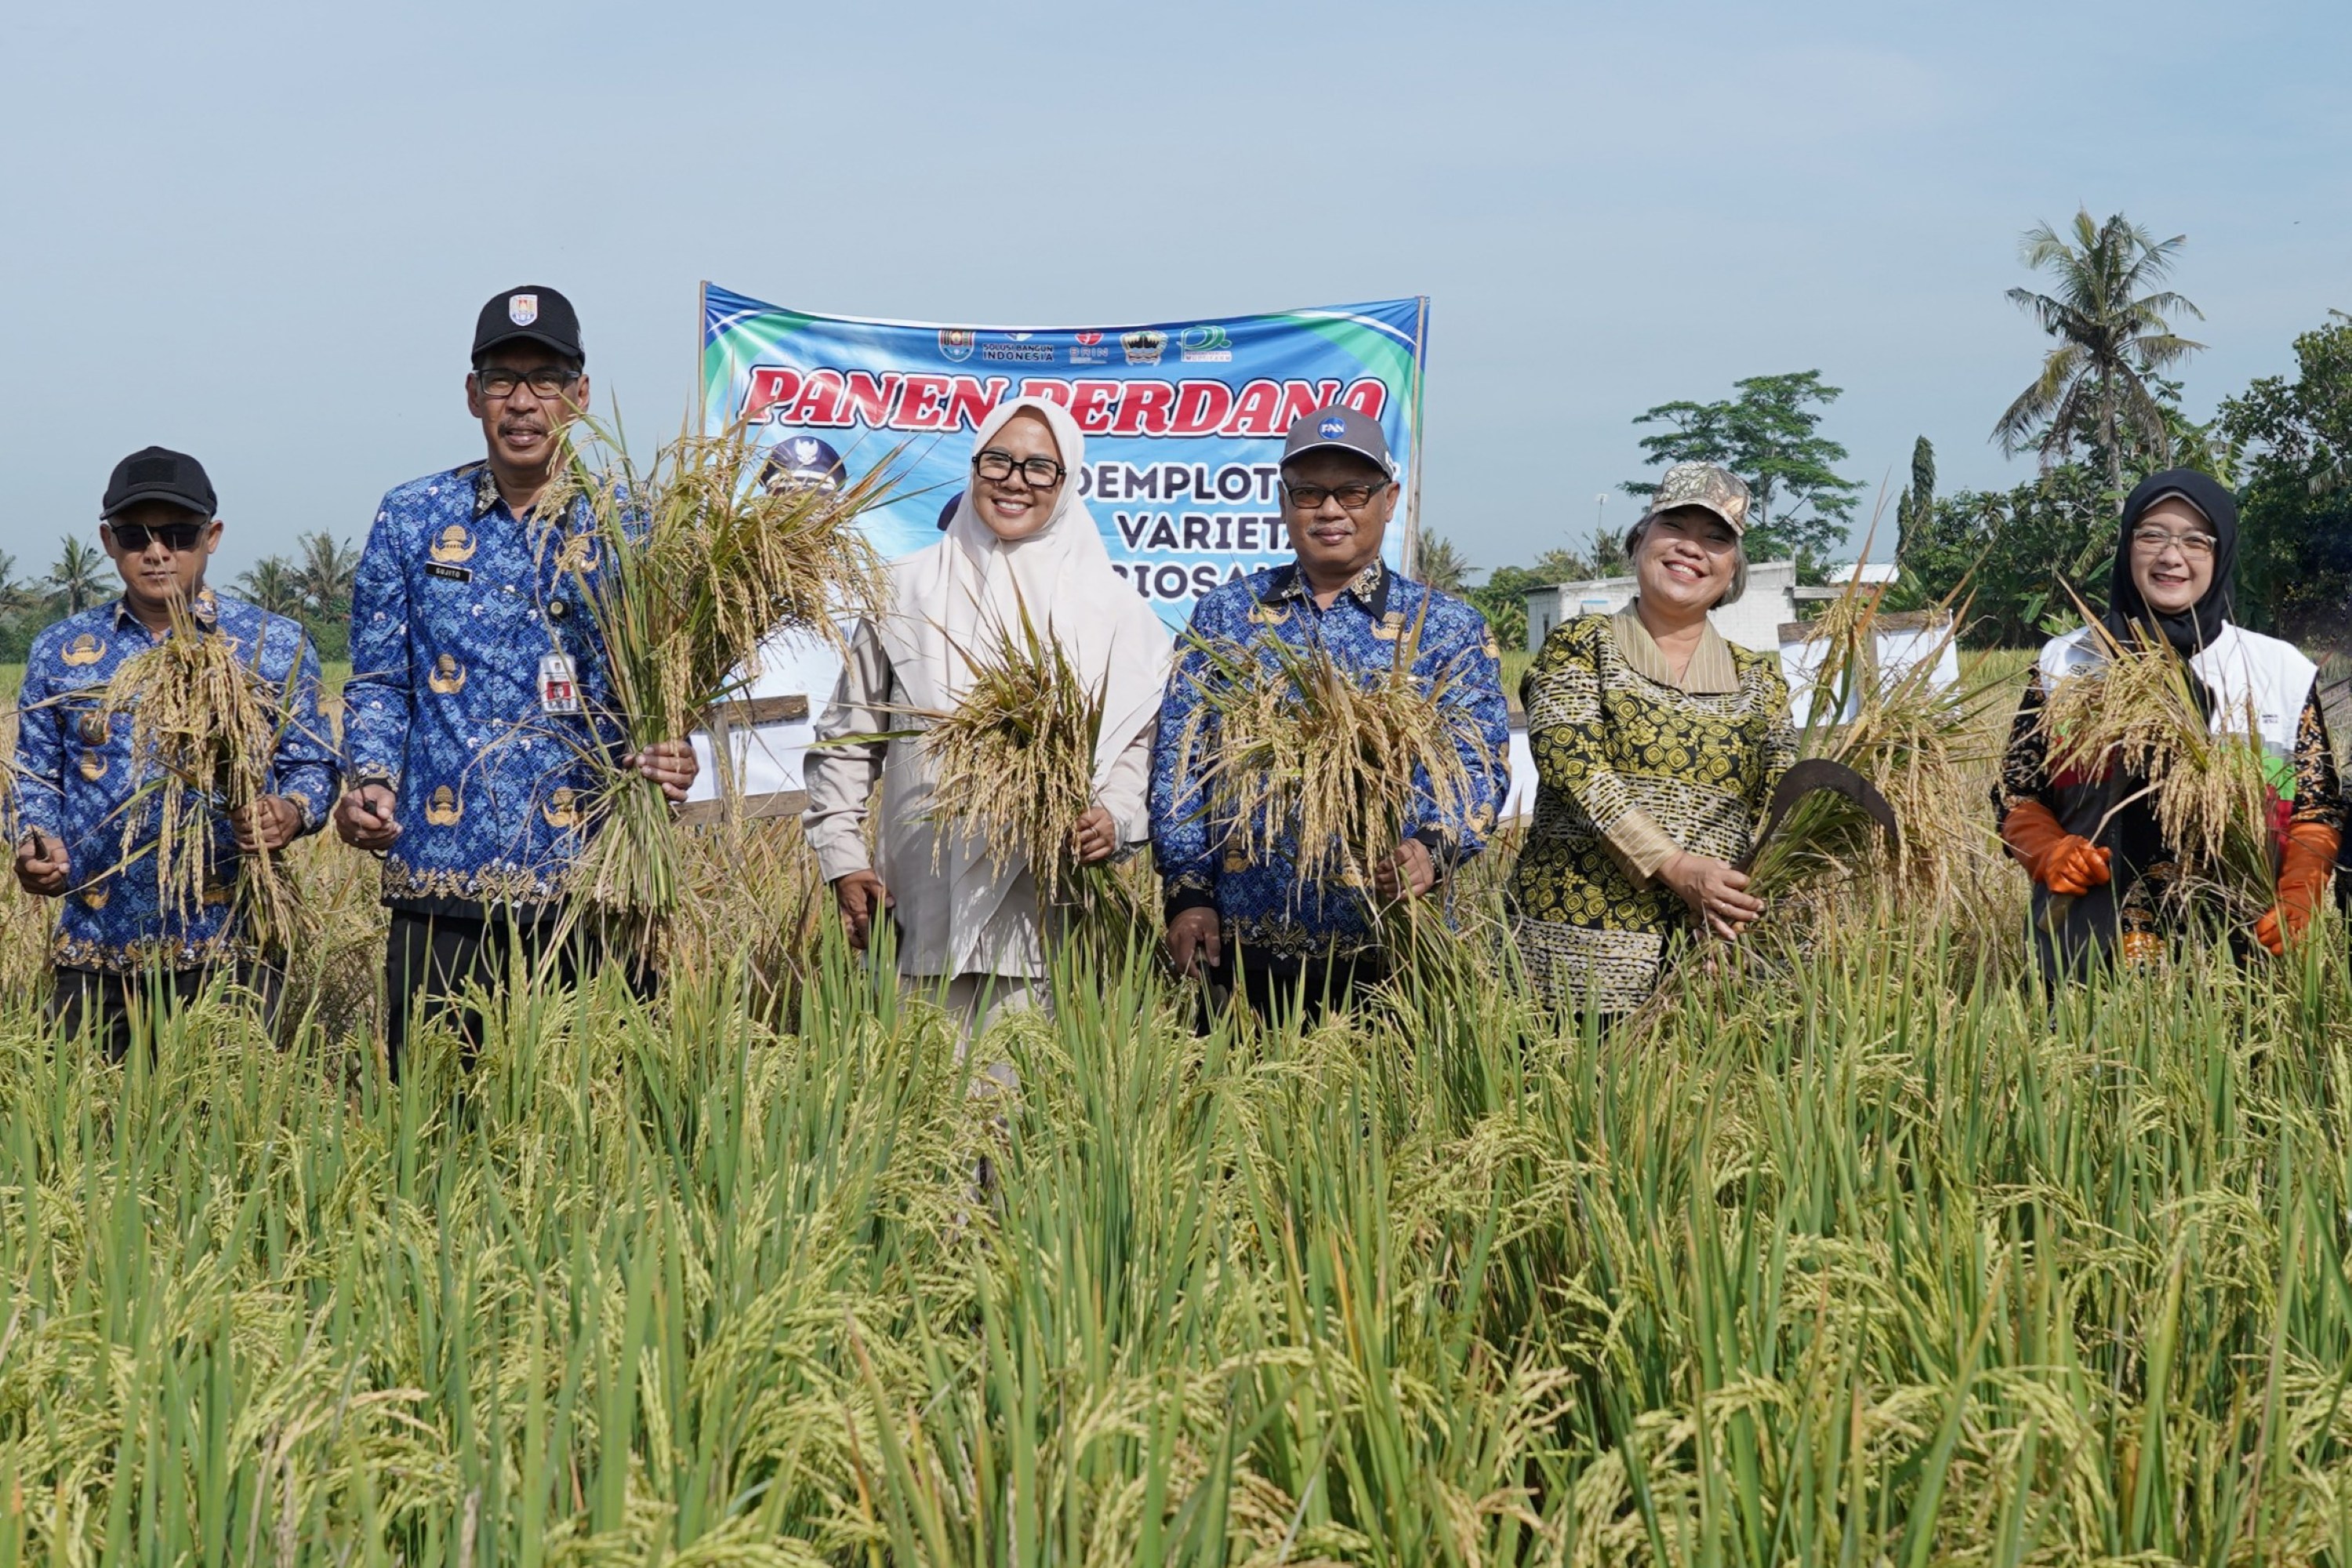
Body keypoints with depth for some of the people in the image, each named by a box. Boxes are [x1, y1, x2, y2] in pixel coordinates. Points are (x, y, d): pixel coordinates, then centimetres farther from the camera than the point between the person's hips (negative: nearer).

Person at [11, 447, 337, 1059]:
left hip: (228, 947, -2)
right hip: (94, 952, 2)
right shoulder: (61, 652, 9)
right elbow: (35, 776, 13)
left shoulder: (275, 645, 4)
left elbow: (310, 764, 5)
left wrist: (290, 815, -18)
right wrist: (36, 848, -8)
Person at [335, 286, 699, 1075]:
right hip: (441, 884, 1)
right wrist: (372, 781, -7)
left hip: (587, 883, -1)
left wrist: (667, 759, -14)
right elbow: (378, 682, 10)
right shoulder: (412, 520, 9)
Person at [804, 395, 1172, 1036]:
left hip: (1054, 912, 0)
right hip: (925, 906, 1)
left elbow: (1141, 740, 10)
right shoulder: (906, 593, 11)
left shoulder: (1111, 608, 10)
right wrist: (844, 860, 5)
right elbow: (846, 737, 13)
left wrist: (1115, 815, -9)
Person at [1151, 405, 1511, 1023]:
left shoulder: (1449, 628, 6)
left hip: (1384, 944, -1)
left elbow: (1478, 767, -4)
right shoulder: (1225, 613, 11)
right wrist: (1187, 893, -4)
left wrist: (1431, 850, -24)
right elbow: (1179, 759, 7)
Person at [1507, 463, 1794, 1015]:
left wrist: (1747, 903, -13)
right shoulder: (1580, 646, 6)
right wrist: (1674, 867, -19)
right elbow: (1574, 768, -8)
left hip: (1705, 953, 3)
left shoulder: (1758, 681, 15)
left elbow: (1778, 815, 8)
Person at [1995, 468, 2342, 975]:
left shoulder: (2283, 670, 4)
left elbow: (2317, 811, 5)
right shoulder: (2064, 664, 4)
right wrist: (2050, 853, -13)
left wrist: (2294, 902, -13)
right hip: (2091, 951, 0)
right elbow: (2015, 796, 7)